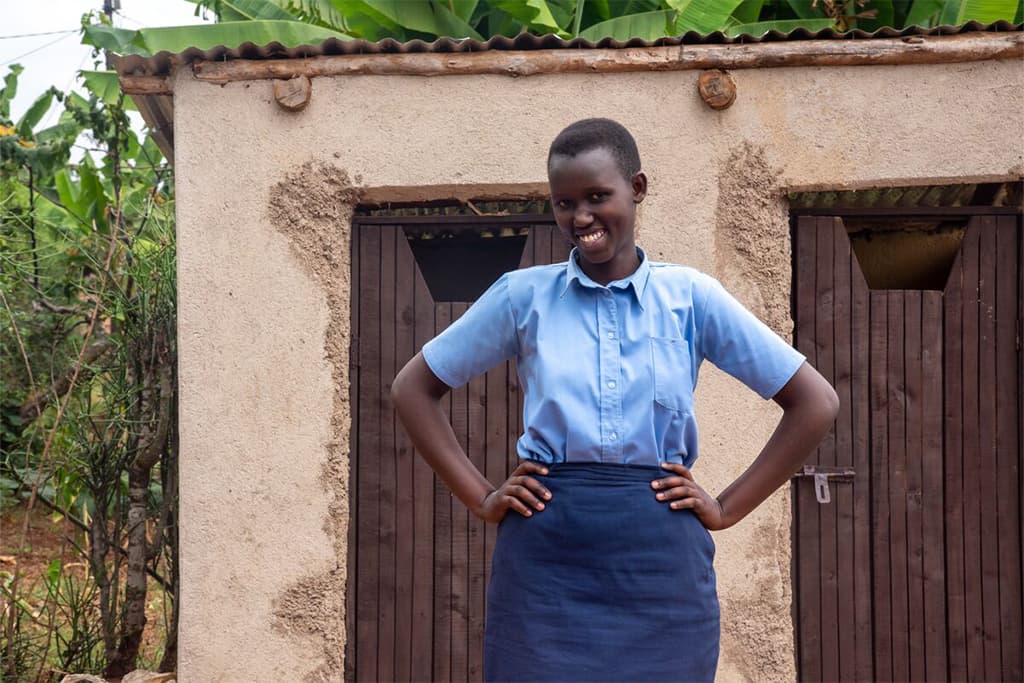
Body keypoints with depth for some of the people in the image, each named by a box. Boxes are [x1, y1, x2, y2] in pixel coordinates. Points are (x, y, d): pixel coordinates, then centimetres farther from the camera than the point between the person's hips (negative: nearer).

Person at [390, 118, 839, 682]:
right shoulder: (524, 295, 4)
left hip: (660, 560, 0)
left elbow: (815, 402, 6)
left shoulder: (690, 296, 3)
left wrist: (728, 507, 1)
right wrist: (480, 497, 4)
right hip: (543, 556, 0)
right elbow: (412, 388, 12)